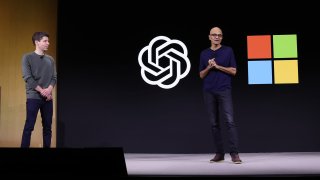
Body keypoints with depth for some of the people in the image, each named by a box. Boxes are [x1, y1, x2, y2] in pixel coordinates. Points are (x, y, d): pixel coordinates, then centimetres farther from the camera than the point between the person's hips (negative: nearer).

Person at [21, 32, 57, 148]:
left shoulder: (50, 59, 12)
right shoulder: (27, 57, -1)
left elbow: (54, 77, 9)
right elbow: (27, 77, -9)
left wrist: (49, 89, -11)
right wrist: (42, 91, -14)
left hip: (48, 98, 4)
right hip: (33, 97, -4)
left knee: (48, 126, 6)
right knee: (29, 126, -6)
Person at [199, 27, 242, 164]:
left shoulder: (228, 51, 5)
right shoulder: (204, 53, 12)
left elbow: (233, 71, 0)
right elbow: (201, 75, 11)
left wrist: (217, 66, -9)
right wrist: (209, 67, -8)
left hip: (224, 91, -3)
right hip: (209, 92, 3)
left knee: (229, 121, -12)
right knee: (214, 123, 4)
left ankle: (234, 153, -12)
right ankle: (219, 153, 11)